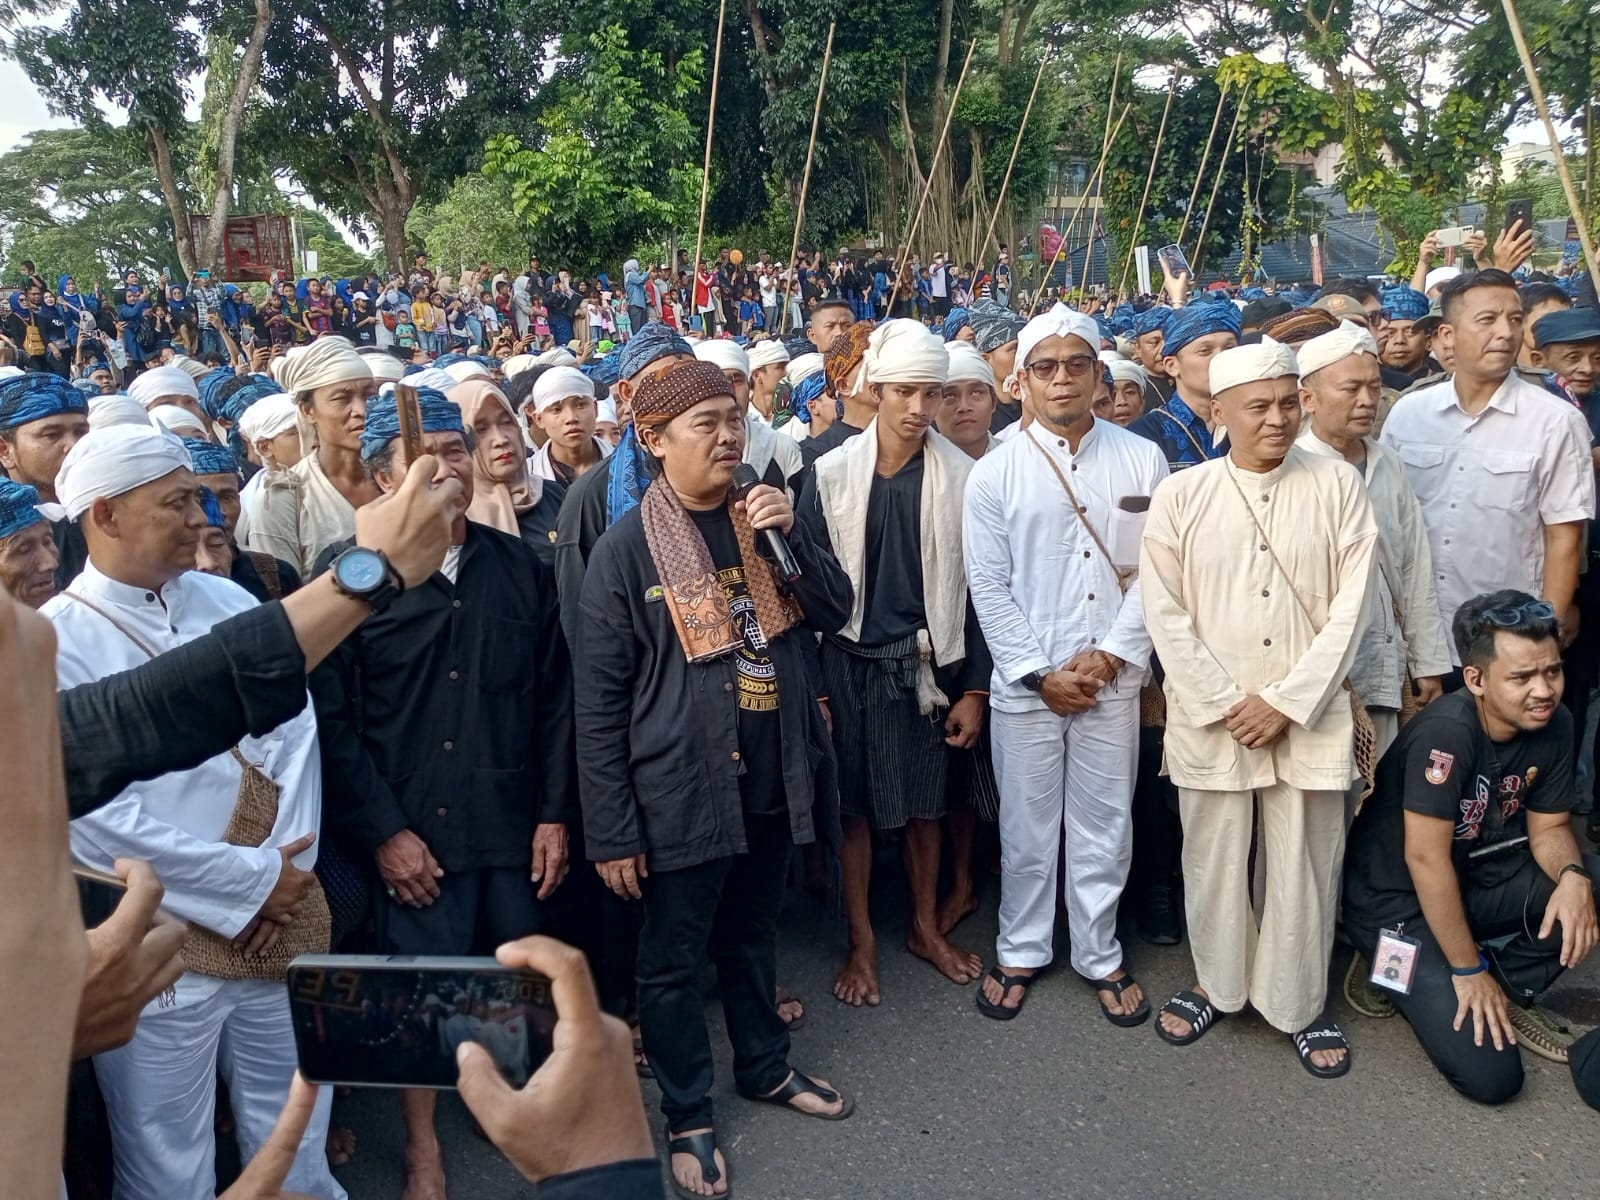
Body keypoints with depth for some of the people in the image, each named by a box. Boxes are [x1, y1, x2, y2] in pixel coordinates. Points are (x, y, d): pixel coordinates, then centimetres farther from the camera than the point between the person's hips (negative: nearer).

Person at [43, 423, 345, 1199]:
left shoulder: (231, 604, 6)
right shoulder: (50, 645, -10)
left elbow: (294, 734, 2)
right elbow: (98, 821, -16)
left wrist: (284, 868, -10)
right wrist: (250, 881, -12)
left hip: (284, 916, 4)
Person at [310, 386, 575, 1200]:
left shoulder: (519, 565, 4)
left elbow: (555, 696, 6)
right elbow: (332, 720, -7)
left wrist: (555, 812, 2)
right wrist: (380, 831, -10)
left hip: (515, 826, 3)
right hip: (414, 834, -3)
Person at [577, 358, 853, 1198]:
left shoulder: (761, 519, 4)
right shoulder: (627, 549, -13)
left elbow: (834, 612, 3)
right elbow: (599, 701, -11)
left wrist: (791, 537, -14)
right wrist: (611, 830, -11)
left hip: (773, 779, 5)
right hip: (681, 791, -5)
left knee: (753, 935, 23)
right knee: (674, 959, 11)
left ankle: (765, 1067, 44)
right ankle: (687, 1117, 31)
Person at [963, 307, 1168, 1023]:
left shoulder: (1141, 461, 2)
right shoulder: (995, 473, -1)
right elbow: (988, 586, -3)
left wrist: (1110, 655, -9)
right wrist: (1040, 674, -8)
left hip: (1113, 681, 1)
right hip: (1025, 684, -1)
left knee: (1105, 825, 12)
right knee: (1026, 828, 11)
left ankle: (1100, 955, 30)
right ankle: (1020, 952, 30)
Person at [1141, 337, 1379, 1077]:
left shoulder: (1337, 487, 0)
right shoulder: (1180, 495, -1)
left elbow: (1351, 608, -4)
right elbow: (1165, 613, -3)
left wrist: (1286, 703, -10)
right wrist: (1226, 704, -10)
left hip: (1310, 716, 0)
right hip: (1208, 717, 0)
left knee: (1305, 865, 9)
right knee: (1213, 860, 12)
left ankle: (1298, 1004, 29)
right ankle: (1216, 983, 34)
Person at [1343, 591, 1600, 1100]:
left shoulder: (1554, 725, -9)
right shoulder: (1447, 731, -29)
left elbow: (1547, 826, 2)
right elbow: (1425, 858, -26)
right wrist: (1468, 969, -18)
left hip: (1476, 881, 7)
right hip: (1400, 900, -7)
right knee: (1490, 1077, -16)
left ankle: (1508, 989, 2)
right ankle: (1411, 972, 11)